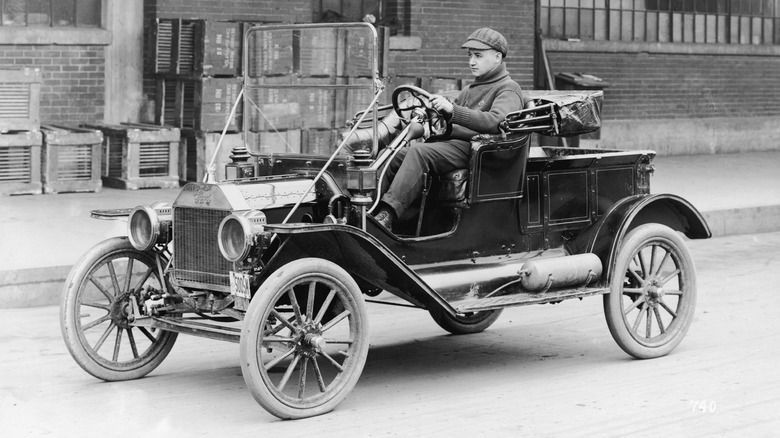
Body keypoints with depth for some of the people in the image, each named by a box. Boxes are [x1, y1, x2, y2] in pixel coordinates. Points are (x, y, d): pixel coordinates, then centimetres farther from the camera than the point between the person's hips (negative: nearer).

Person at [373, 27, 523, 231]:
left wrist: (452, 110, -28)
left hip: (472, 148, -9)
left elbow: (496, 122, -21)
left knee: (419, 152, -32)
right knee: (394, 157, -12)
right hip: (450, 142, 9)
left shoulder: (508, 89, -1)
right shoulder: (471, 89, 30)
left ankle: (387, 215, -43)